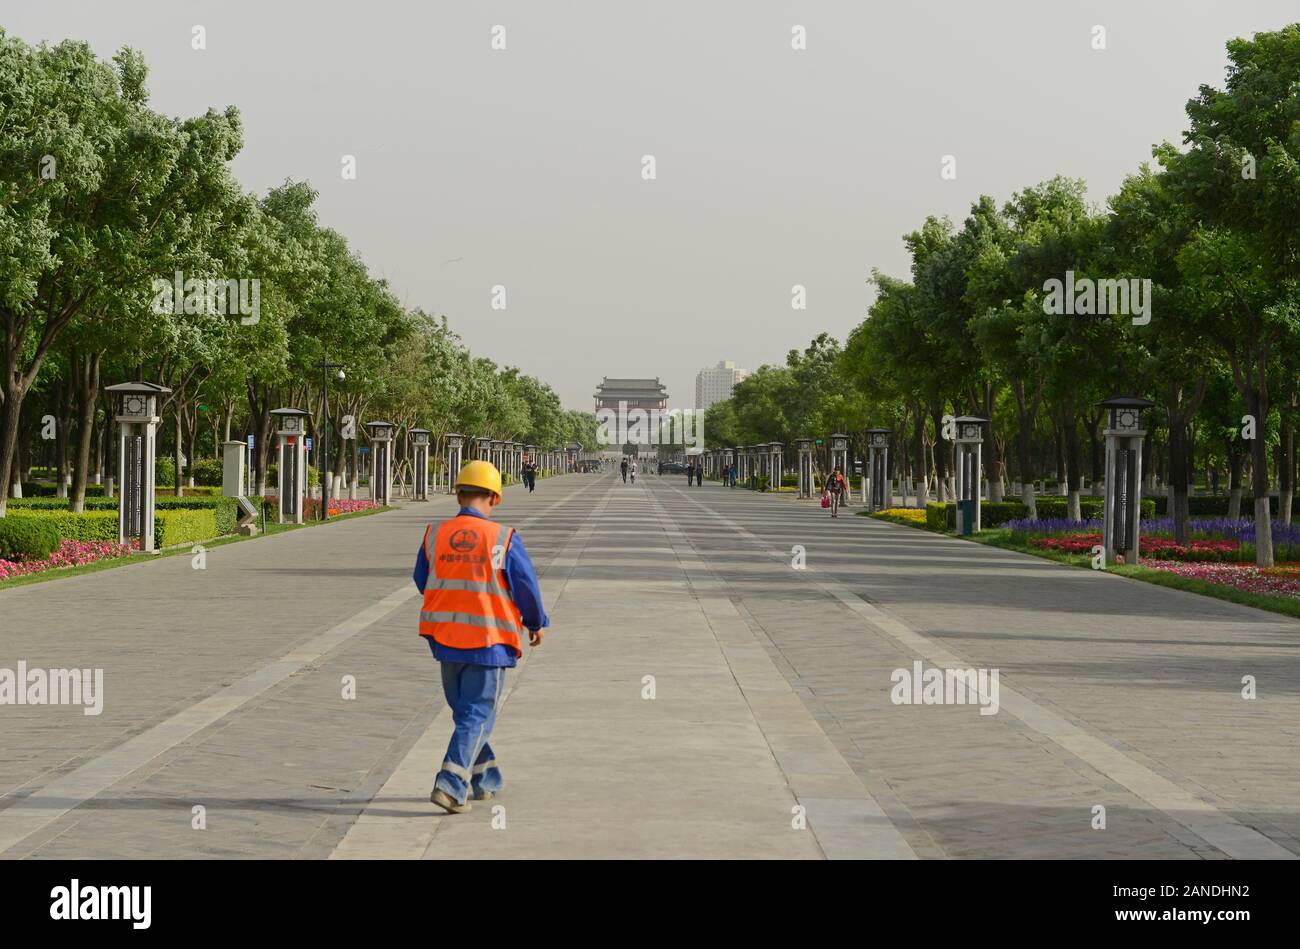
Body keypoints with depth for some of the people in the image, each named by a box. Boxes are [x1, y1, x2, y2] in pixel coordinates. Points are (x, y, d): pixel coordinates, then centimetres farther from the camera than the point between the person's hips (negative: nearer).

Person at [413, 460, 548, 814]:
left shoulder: (435, 535, -2)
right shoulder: (503, 539, -12)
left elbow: (422, 581, 13)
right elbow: (527, 587, -5)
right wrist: (536, 623, 14)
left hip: (444, 638, 4)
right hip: (488, 642, -4)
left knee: (465, 711, 20)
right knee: (476, 716, 1)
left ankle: (484, 780, 31)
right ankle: (450, 785, -11)